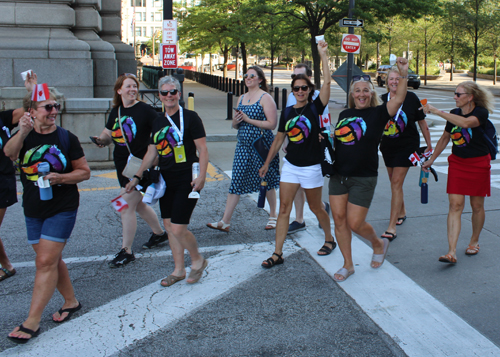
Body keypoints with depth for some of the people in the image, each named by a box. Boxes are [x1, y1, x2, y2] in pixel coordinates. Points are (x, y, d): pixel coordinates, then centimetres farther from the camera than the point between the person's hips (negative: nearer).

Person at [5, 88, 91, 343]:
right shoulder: (24, 136, 1)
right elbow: (9, 152, -22)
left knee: (45, 263, -8)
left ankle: (32, 322, -2)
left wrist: (61, 178, -18)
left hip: (62, 209, -4)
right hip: (33, 210, 4)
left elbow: (85, 172, 0)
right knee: (52, 260, 14)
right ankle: (71, 301, 33)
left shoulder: (66, 138, -4)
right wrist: (22, 133, -42)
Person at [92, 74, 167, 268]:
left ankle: (126, 251, 4)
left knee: (126, 206, -7)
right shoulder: (115, 112, 9)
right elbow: (108, 133, 15)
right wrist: (101, 140, -7)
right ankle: (159, 233, 40)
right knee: (138, 204, 19)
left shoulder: (144, 110, -10)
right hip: (121, 165, 7)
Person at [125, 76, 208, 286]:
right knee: (169, 226, 9)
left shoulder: (190, 117, -6)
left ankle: (198, 261, 17)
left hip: (186, 181, -7)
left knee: (178, 228, -9)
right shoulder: (158, 122, 12)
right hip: (166, 181, 7)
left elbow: (202, 150, -9)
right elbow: (151, 153, 17)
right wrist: (137, 177, 14)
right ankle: (179, 270, 23)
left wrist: (201, 176, -18)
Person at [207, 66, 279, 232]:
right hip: (243, 145, 6)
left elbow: (272, 124, -15)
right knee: (236, 181, 2)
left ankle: (273, 216, 26)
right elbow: (236, 124, 21)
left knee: (267, 181, 7)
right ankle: (225, 221, 2)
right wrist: (235, 122, -3)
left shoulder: (265, 98, -6)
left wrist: (248, 119, -16)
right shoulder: (242, 98, 15)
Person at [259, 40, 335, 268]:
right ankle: (277, 253, 5)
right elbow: (279, 140, 14)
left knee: (315, 207, 11)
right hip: (290, 165, 4)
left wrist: (323, 54, -19)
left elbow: (327, 81, -19)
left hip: (311, 167, -4)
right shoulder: (286, 113, 5)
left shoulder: (315, 107, -6)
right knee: (284, 208, 1)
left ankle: (329, 239, 36)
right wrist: (267, 163, 17)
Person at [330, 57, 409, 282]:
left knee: (355, 223, -3)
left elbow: (399, 98, -24)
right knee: (339, 219, 5)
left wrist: (404, 74, -34)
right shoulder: (344, 115, 10)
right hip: (338, 176, 5)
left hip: (363, 179, -5)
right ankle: (348, 264, 21)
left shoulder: (378, 113, -6)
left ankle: (378, 243, 30)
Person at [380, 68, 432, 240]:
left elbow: (422, 122, 1)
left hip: (407, 145, -4)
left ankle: (392, 227, -11)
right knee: (395, 183, 16)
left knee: (396, 183, -12)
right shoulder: (382, 99, 1)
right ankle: (402, 212, 42)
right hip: (387, 146, 4)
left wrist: (429, 144, 6)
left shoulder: (411, 98, -6)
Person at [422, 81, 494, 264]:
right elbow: (445, 138, 17)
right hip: (457, 163, 4)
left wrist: (437, 111, -36)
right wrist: (431, 159, 19)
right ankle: (451, 252, -12)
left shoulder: (481, 113, -14)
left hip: (479, 164, -4)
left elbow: (466, 122, -36)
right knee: (455, 205, -7)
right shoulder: (454, 114, 4)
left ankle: (474, 241, 34)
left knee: (477, 205, 9)